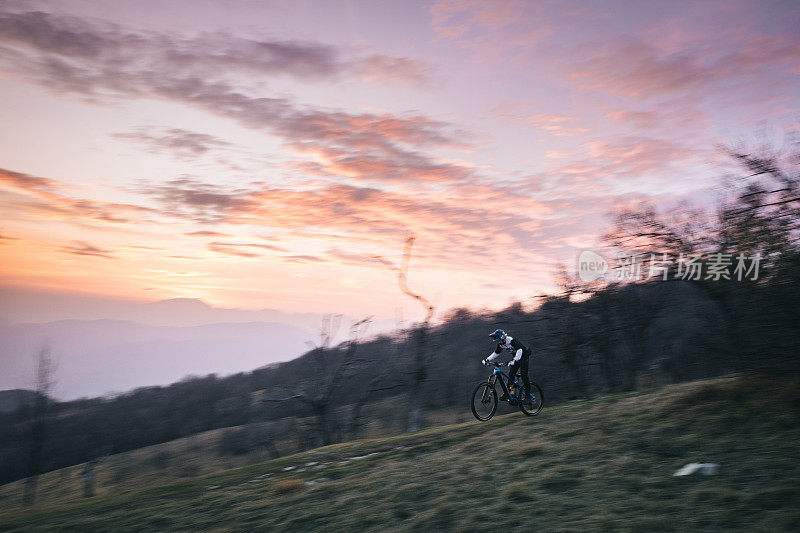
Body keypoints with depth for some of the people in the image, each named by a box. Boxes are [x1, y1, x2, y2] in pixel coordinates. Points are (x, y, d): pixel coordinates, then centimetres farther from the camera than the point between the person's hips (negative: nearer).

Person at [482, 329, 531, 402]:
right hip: (516, 356, 8)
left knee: (524, 375, -12)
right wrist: (487, 359, -8)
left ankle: (527, 395, -7)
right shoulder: (500, 344, -6)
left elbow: (519, 350, -41)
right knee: (511, 374, 1)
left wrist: (514, 360, -51)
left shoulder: (511, 340, -30)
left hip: (524, 355, -8)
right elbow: (496, 353, 5)